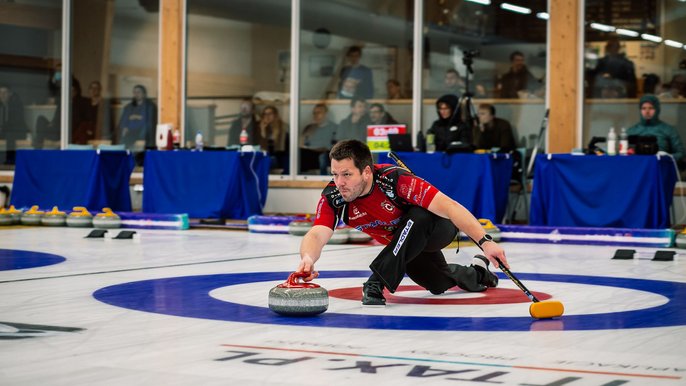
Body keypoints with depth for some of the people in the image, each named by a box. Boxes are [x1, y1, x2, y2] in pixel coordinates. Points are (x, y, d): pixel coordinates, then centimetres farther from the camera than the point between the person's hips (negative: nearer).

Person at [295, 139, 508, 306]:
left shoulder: (393, 179, -40)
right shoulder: (332, 198, -26)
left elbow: (450, 207, -43)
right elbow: (316, 235, -39)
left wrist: (485, 241, -51)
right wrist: (308, 258, -64)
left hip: (436, 227, -6)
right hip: (402, 245, 6)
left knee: (418, 216, -39)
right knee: (439, 284, 21)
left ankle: (377, 282, -31)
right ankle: (477, 271, 51)